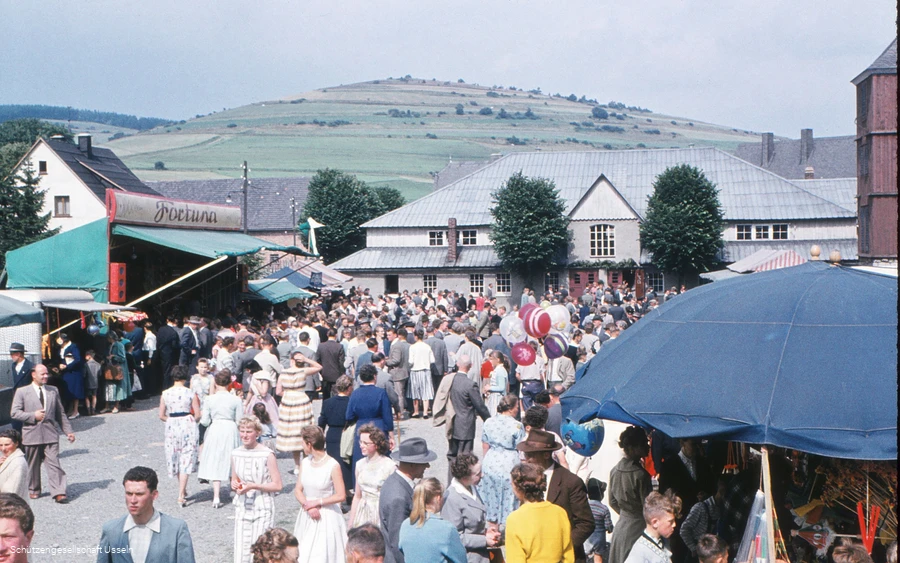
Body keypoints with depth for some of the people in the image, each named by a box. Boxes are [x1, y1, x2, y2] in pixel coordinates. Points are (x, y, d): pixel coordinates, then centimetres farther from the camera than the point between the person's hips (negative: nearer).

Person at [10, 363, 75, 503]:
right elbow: (14, 413, -3)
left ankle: (59, 493, -10)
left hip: (50, 434, 1)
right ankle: (33, 490, 26)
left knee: (54, 463, -7)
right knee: (33, 464, 9)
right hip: (32, 435, -1)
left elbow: (61, 413, 15)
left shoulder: (53, 391, 12)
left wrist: (68, 431, 11)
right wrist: (33, 416, -13)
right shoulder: (22, 392, 2)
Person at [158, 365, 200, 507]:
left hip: (172, 426, 2)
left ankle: (182, 489, 34)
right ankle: (181, 495, -5)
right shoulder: (190, 393, -7)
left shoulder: (165, 394, -2)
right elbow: (197, 414, -7)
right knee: (186, 460, 2)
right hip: (188, 426, -2)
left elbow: (161, 416, 1)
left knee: (175, 457, 20)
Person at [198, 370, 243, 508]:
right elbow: (239, 421, -4)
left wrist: (201, 416, 17)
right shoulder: (235, 400, -6)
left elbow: (205, 422, -3)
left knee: (215, 463, 4)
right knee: (231, 462, 16)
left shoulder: (210, 400, -6)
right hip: (231, 430, 0)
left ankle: (216, 498, -2)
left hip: (215, 430, 0)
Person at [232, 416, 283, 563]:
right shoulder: (236, 454, 5)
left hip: (262, 509, -4)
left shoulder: (267, 455, -11)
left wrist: (253, 486, -19)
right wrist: (234, 485, -3)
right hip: (242, 508, 5)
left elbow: (277, 485, -10)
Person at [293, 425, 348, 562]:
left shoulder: (333, 466, -14)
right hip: (307, 516, 5)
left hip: (327, 517, -5)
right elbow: (298, 490, 4)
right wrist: (308, 507, -13)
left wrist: (317, 502, -13)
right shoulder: (304, 463, 3)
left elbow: (341, 496, -13)